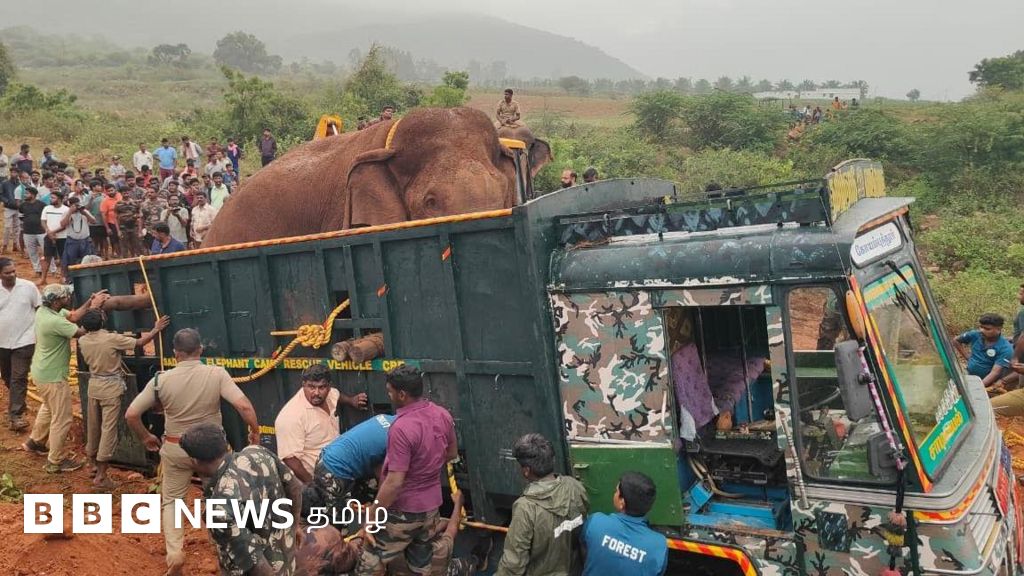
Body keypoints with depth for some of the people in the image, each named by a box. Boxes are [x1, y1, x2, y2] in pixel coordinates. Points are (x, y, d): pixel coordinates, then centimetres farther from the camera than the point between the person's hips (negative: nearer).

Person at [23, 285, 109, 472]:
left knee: (49, 407, 33)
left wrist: (90, 301, -12)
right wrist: (93, 309, -17)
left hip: (41, 372, 10)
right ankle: (56, 461, 15)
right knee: (62, 419, 3)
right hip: (52, 377, -10)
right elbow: (83, 332, -25)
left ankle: (35, 441, 49)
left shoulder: (44, 310, -3)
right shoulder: (54, 322, -32)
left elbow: (73, 316, -1)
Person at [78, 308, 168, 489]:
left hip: (94, 385, 6)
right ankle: (100, 476, -3)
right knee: (108, 428, -3)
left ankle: (93, 464, 34)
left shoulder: (82, 341, -3)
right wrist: (156, 329, 3)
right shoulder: (112, 339, -18)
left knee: (93, 426, 18)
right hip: (111, 387, -6)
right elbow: (140, 342, -10)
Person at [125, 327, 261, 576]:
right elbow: (243, 406, -25)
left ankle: (174, 553, 1)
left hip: (175, 449, 0)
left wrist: (145, 437, 10)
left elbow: (131, 414, -7)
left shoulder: (161, 379, -12)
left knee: (172, 501, 17)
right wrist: (255, 430, -8)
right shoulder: (217, 374, -17)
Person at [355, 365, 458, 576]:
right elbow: (452, 454, 13)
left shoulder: (402, 428, -28)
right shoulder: (443, 415, -4)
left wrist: (371, 516, -17)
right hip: (431, 505, 7)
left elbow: (394, 483, -27)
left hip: (404, 511, -7)